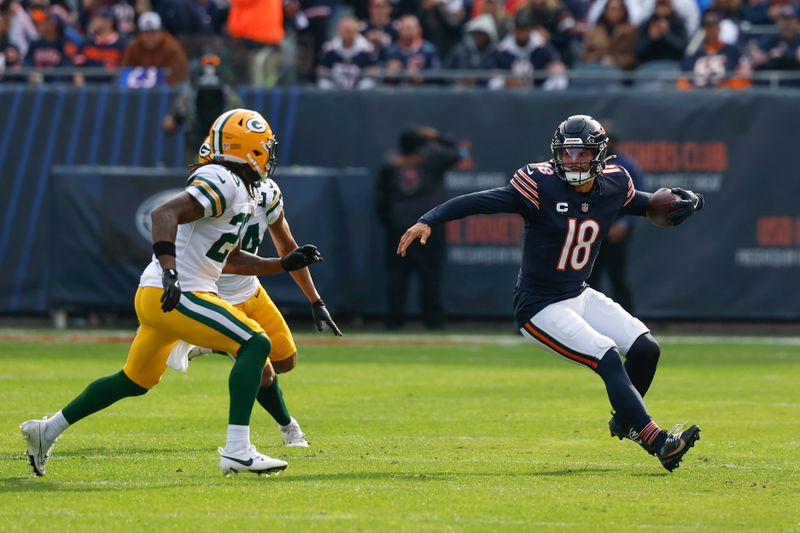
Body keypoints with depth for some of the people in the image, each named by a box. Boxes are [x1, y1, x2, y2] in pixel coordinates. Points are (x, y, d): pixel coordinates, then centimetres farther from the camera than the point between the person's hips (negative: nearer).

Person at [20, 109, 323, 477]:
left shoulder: (240, 192, 17)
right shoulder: (224, 183, -15)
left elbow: (228, 260, 25)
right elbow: (164, 213, -27)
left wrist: (286, 264, 21)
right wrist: (169, 271, -37)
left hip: (156, 295, 11)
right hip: (174, 296, -11)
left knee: (134, 382, 23)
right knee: (255, 345, -15)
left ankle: (47, 431, 34)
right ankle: (237, 450, -20)